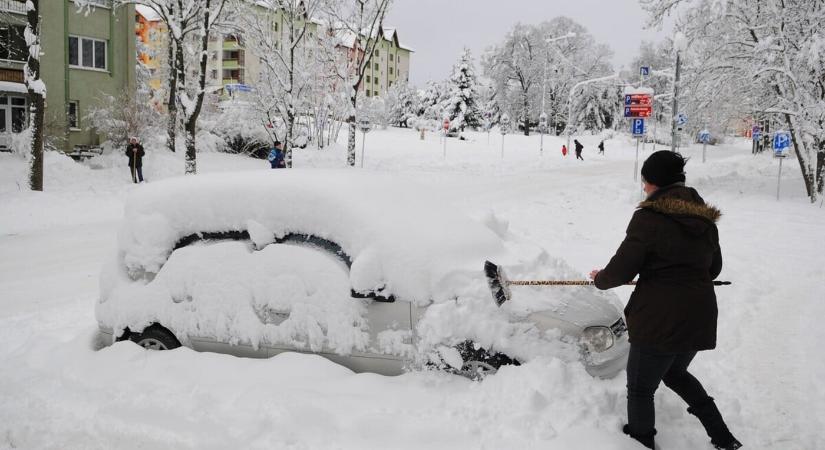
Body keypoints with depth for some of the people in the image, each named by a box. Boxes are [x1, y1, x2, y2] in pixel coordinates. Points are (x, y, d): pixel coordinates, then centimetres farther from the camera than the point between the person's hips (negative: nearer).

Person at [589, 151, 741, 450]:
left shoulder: (649, 217, -15)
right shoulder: (705, 219, 6)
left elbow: (621, 269, -13)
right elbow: (713, 269, 17)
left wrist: (600, 279, 8)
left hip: (660, 321, -7)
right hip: (700, 319, 8)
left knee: (640, 388, 12)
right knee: (675, 372, 30)